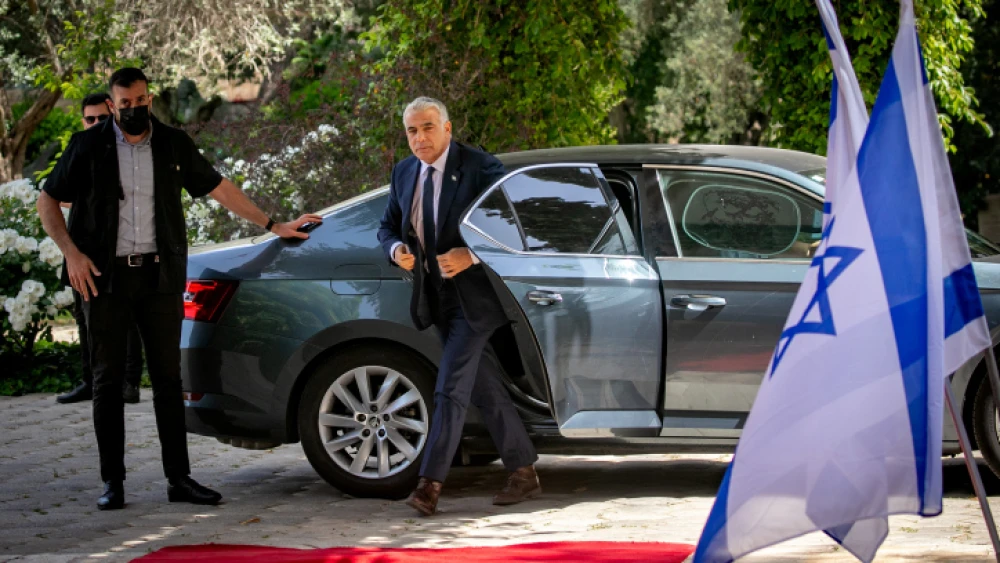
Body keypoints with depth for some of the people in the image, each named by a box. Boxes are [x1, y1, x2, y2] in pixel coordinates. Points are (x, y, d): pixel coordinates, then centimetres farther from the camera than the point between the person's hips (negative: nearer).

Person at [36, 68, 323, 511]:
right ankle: (112, 482, 5)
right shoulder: (89, 146, 1)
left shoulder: (173, 145, 9)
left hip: (160, 275, 2)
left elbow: (219, 188, 17)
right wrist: (71, 252, -8)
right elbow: (48, 201, 6)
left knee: (168, 377, 1)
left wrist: (273, 226, 18)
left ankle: (179, 478, 4)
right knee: (107, 378, 0)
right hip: (105, 276, -2)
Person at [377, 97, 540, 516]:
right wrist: (396, 250, -8)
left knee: (450, 388, -13)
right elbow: (388, 226, 15)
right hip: (436, 298, 7)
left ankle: (430, 483, -15)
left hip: (473, 296, -7)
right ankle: (523, 473, 19)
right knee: (485, 389, 11)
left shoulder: (480, 168, -12)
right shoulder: (404, 174, 8)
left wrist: (470, 255, -25)